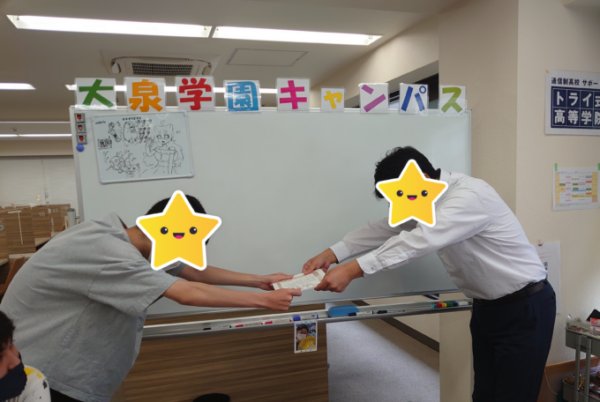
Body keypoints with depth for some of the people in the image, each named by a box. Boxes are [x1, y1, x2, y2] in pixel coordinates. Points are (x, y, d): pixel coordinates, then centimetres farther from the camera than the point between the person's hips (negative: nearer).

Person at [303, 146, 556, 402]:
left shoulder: (469, 195, -27)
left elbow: (421, 240, -38)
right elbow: (386, 228, 1)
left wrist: (352, 270, -42)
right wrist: (332, 254, -9)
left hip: (524, 308, -8)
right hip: (487, 307, 8)